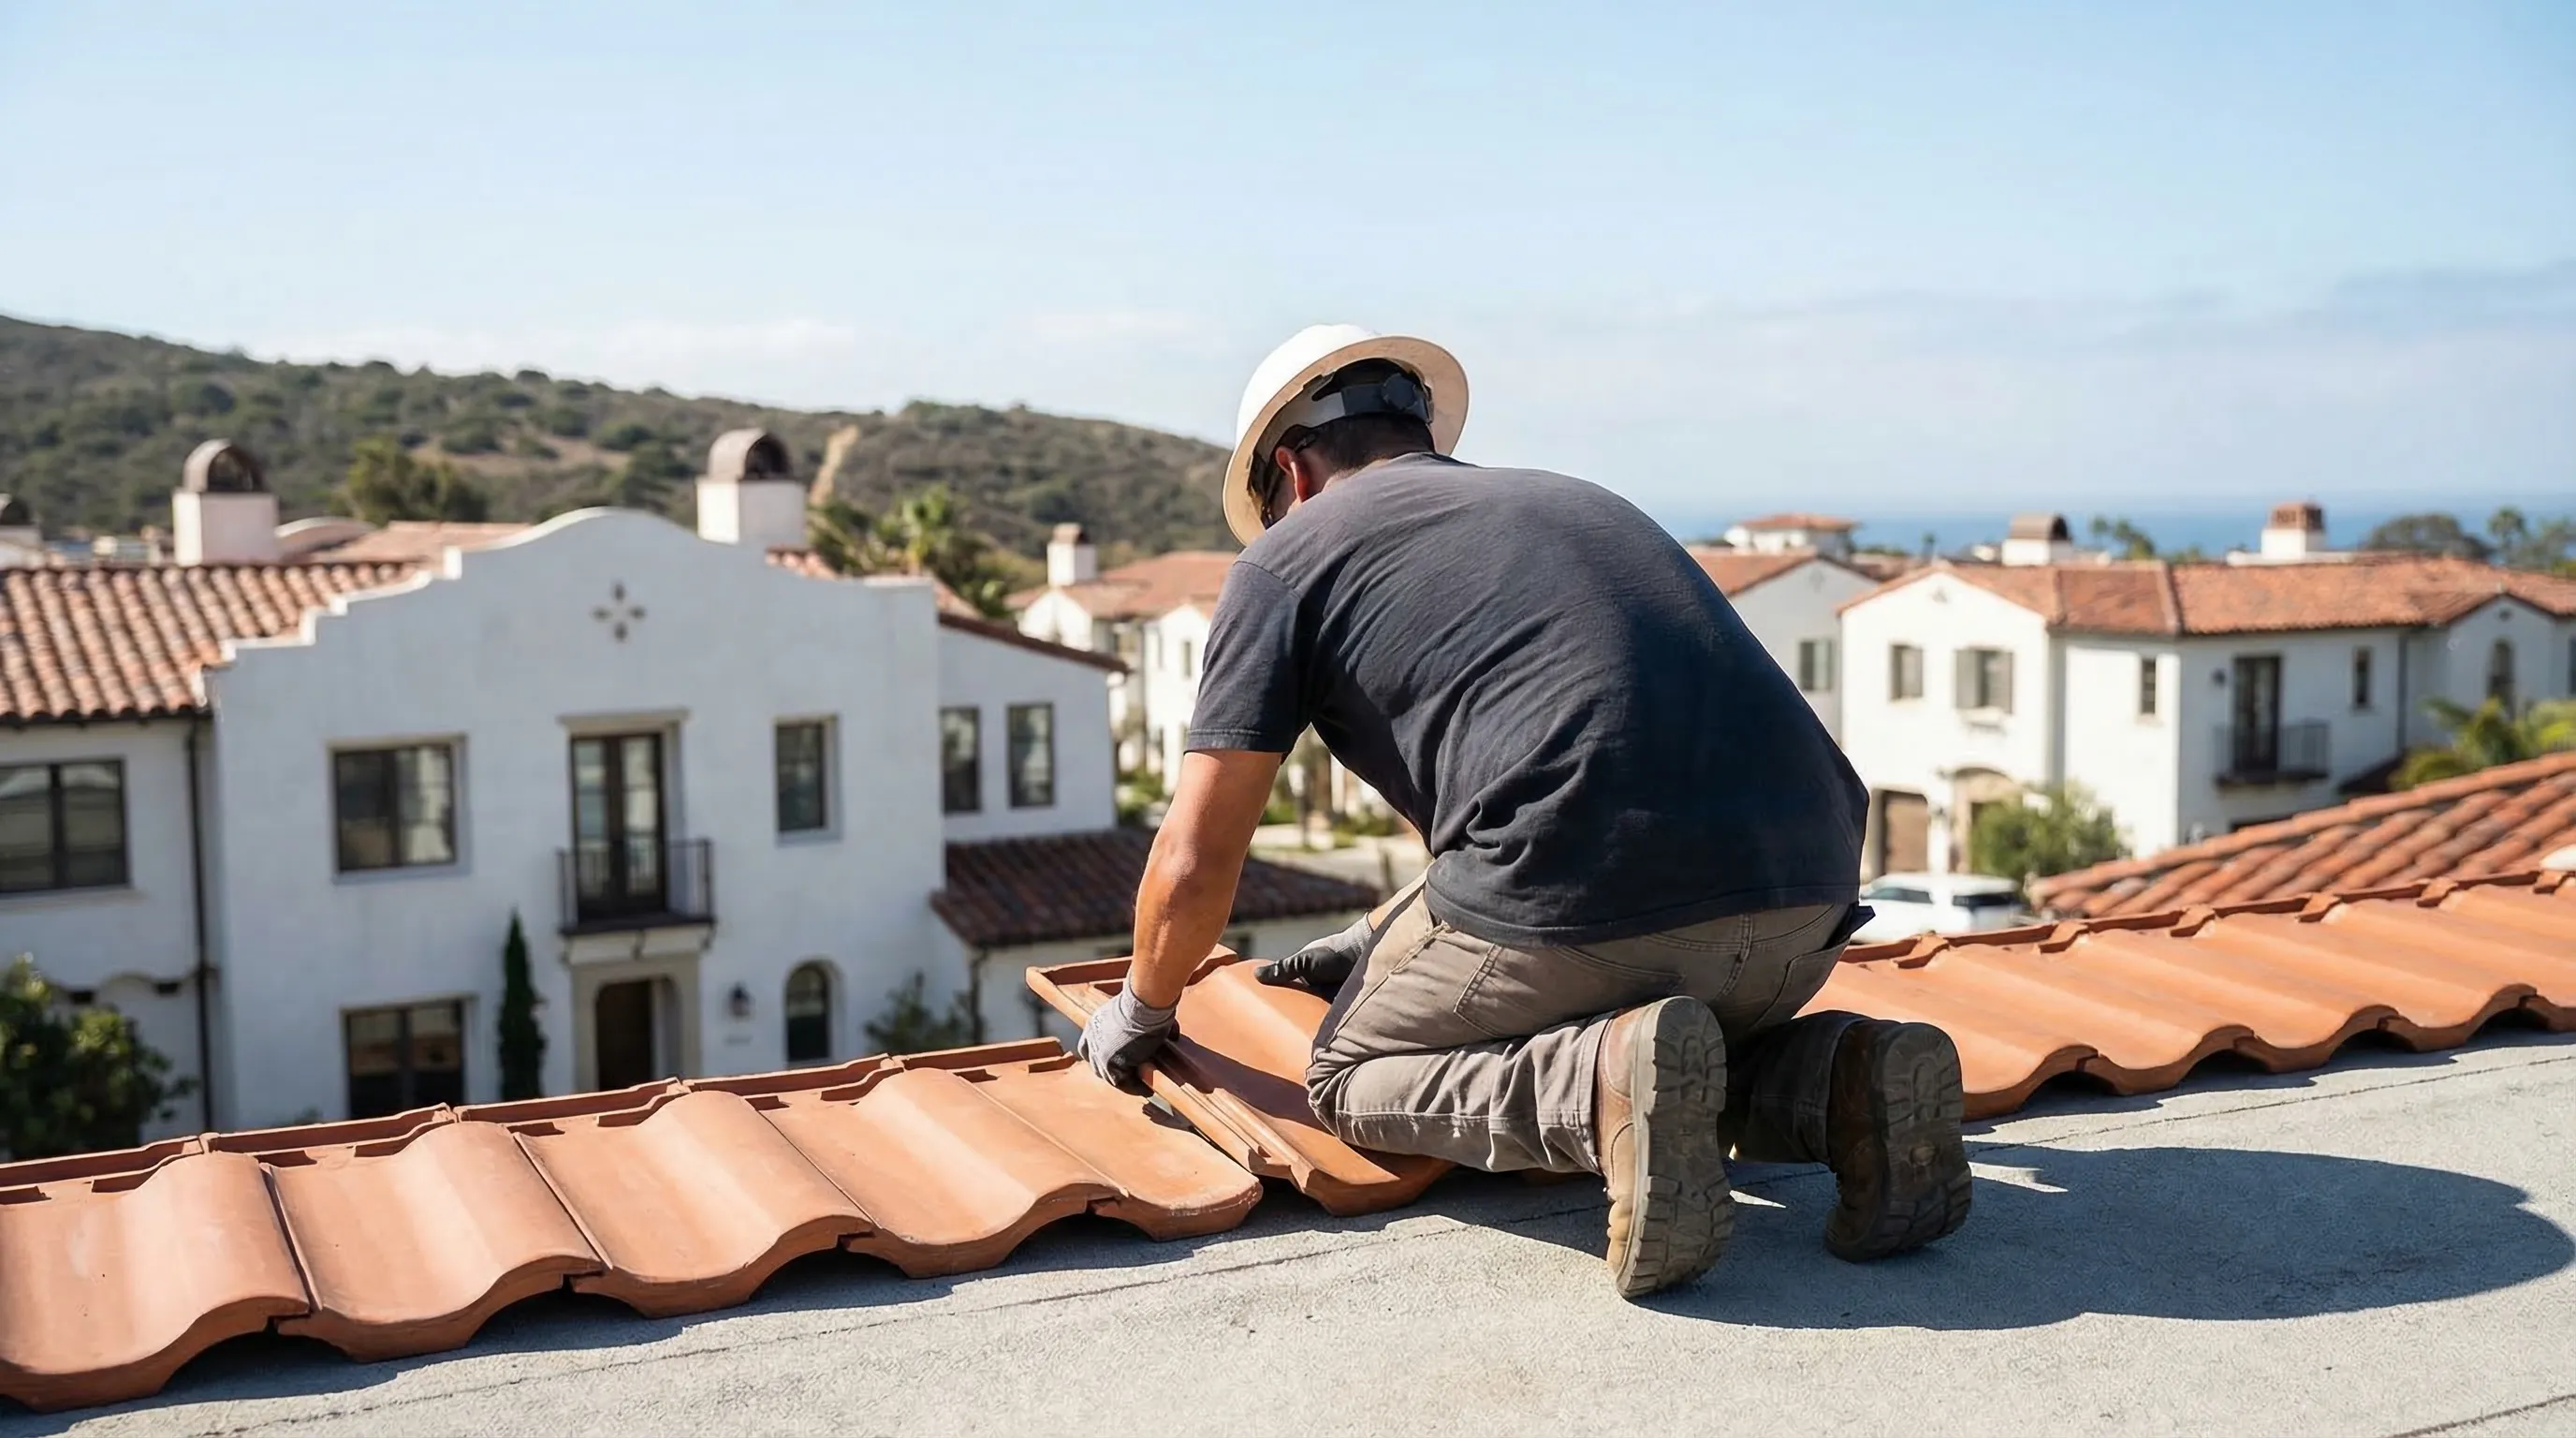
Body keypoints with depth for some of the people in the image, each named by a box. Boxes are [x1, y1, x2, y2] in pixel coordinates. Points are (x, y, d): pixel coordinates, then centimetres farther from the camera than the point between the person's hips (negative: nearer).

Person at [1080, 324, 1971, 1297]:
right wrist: (1385, 936, 53)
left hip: (1590, 910, -6)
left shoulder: (1285, 558, 13)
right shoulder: (1577, 501, 33)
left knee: (1349, 1080, 19)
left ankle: (1607, 1082, -9)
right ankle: (1829, 1079, 5)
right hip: (1807, 904, 7)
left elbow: (1195, 862, 12)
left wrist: (1141, 1011, 32)